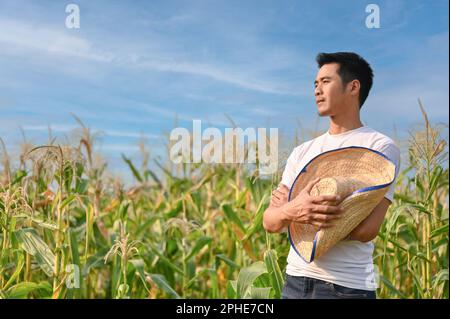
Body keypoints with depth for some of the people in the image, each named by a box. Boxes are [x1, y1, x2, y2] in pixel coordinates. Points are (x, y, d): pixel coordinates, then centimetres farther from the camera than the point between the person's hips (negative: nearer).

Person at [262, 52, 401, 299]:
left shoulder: (381, 147, -6)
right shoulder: (303, 151, 11)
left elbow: (367, 229, -16)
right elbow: (270, 223, 4)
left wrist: (288, 208, -8)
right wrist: (291, 210, -20)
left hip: (347, 286, -5)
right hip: (295, 279, 5)